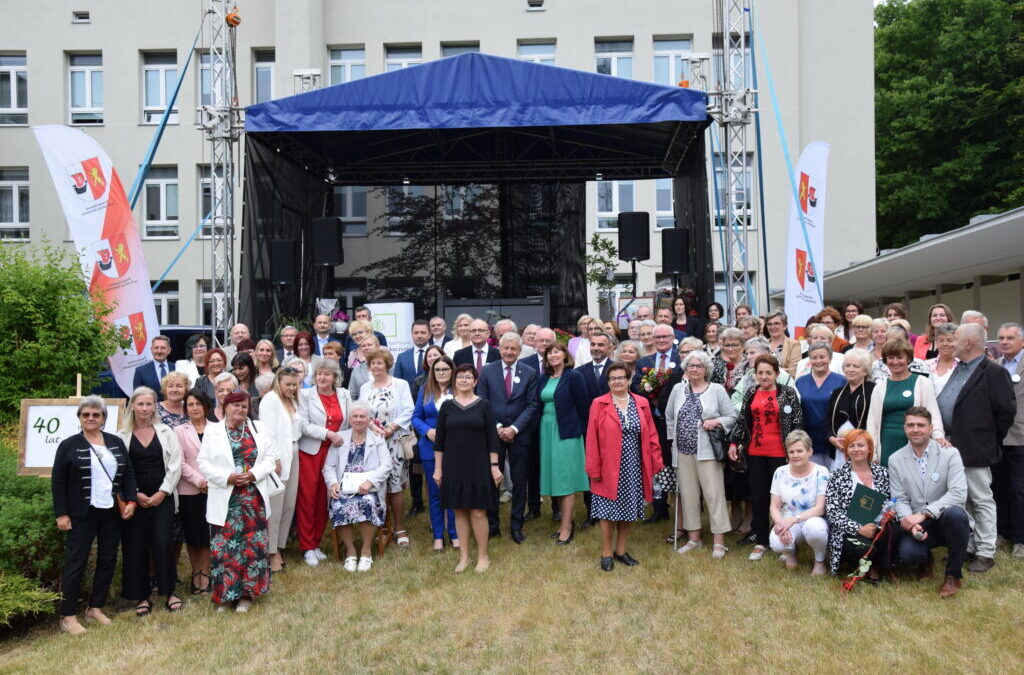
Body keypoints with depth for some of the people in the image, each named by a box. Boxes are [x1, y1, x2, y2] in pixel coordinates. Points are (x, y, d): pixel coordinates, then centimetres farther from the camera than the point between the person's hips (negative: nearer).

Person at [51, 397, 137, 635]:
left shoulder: (116, 443, 9)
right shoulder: (69, 445, -1)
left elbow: (128, 473, 11)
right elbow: (58, 482, -2)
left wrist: (131, 501, -1)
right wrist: (62, 514, -8)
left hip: (112, 513, 4)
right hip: (82, 515, -4)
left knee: (108, 560, 8)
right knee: (75, 563, -2)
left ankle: (96, 608, 21)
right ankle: (68, 616, 7)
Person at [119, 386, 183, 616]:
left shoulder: (166, 432, 4)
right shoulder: (122, 436, 2)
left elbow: (175, 464, 1)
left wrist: (162, 492, -6)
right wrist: (135, 494, -9)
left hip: (162, 496, 0)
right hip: (135, 497, 0)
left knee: (163, 543, -4)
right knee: (136, 546, 3)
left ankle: (169, 592, 10)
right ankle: (142, 596, 15)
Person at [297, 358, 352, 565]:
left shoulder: (344, 394, 8)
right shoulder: (305, 395, -3)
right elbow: (304, 425, -10)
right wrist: (328, 434, -16)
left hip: (334, 452, 3)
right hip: (310, 451, -3)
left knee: (324, 499, 8)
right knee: (307, 498, -1)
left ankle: (316, 544, 20)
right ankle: (307, 548, 9)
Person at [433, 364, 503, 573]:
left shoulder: (483, 405, -1)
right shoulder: (447, 406, 3)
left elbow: (492, 438, -1)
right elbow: (439, 440, 5)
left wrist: (494, 466, -5)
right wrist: (438, 468, 3)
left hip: (478, 465, -2)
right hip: (454, 465, 2)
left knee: (478, 512, 1)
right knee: (459, 511, 7)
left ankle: (483, 556, 15)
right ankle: (464, 556, 19)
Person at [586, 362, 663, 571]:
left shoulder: (641, 403, 5)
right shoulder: (599, 404, -4)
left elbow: (651, 435, 7)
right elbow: (592, 439, -5)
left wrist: (655, 463, 1)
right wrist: (594, 469, -8)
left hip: (633, 469, 3)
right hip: (609, 468, -3)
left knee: (629, 511, 11)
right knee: (608, 512, 2)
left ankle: (621, 550, 26)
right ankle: (606, 554, 16)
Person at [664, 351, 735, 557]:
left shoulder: (717, 389, 1)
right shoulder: (678, 389, 10)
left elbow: (732, 417, 2)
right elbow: (669, 417, 16)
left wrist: (716, 421, -15)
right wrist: (674, 438, 9)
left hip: (707, 451, -3)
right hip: (683, 451, 4)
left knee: (714, 493, -4)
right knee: (688, 494, 9)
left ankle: (719, 541, 3)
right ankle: (693, 538, 20)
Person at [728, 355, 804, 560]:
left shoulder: (788, 393, -3)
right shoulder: (750, 394, 8)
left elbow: (798, 422, -4)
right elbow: (741, 421, 13)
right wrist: (734, 442, 5)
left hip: (780, 453, -3)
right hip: (755, 453, 4)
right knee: (758, 497, 8)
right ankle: (760, 542, 18)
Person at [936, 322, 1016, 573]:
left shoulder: (993, 373, -12)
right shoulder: (958, 370, 14)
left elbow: (1006, 410, -13)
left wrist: (993, 439, -4)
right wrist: (943, 438, 13)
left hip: (973, 449, -8)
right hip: (951, 447, 8)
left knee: (982, 501, 2)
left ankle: (985, 553, 10)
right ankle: (967, 546, 26)